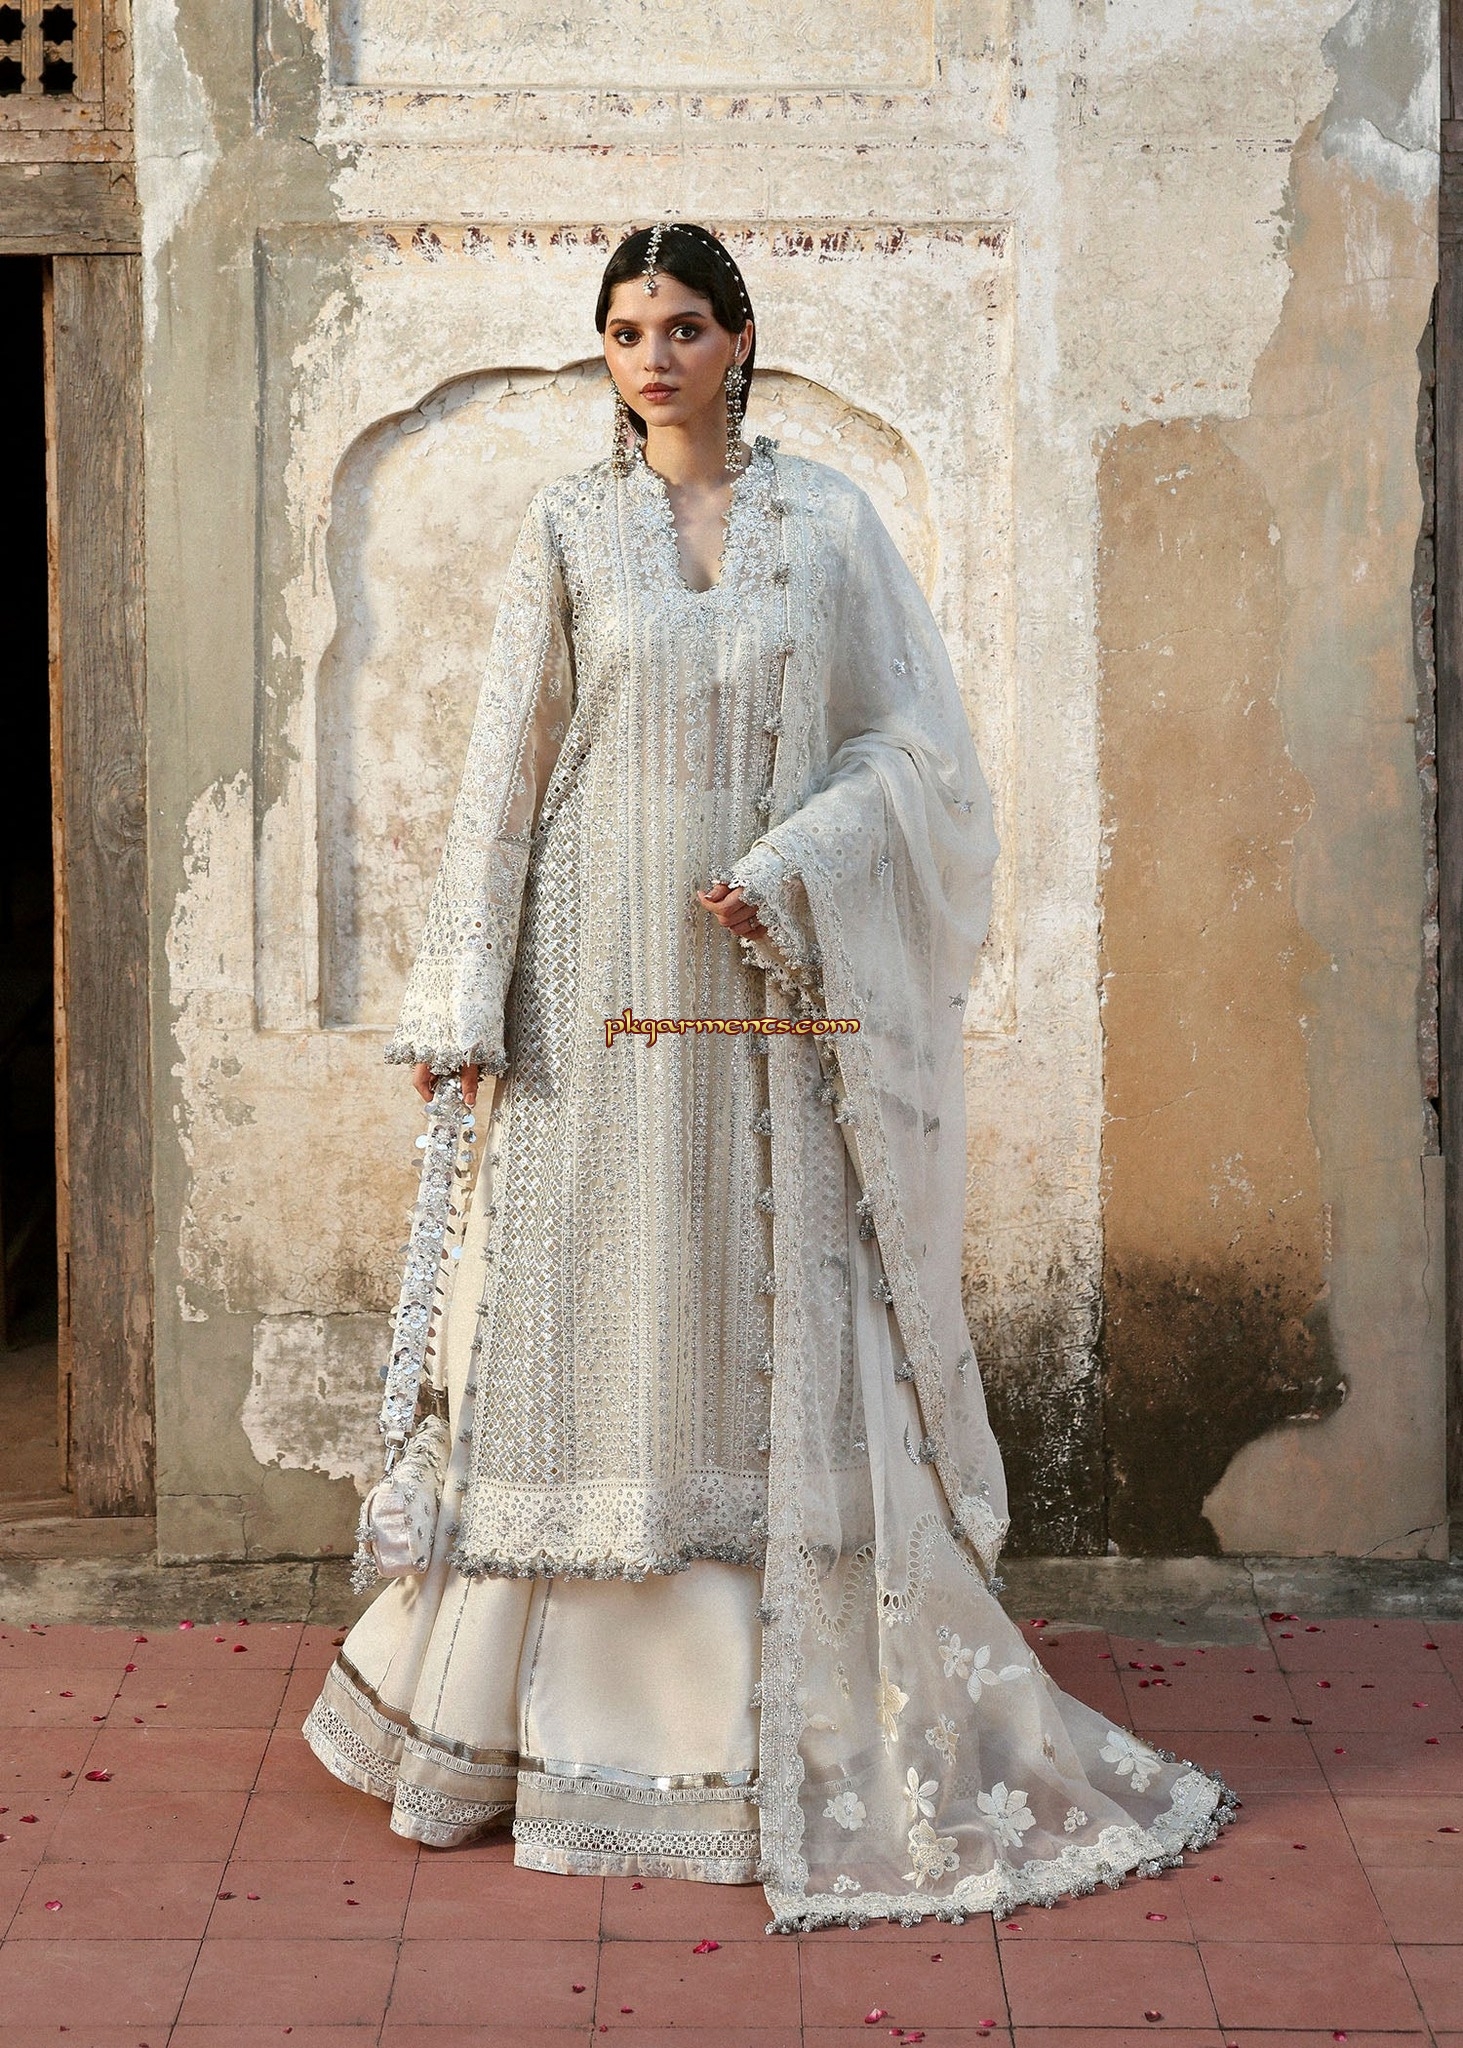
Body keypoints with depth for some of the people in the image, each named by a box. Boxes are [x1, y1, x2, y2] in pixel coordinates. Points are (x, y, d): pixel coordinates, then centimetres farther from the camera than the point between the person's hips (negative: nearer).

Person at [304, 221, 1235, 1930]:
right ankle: (583, 1708, 15)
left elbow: (911, 743, 3)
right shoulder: (568, 529, 5)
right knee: (602, 1320, 3)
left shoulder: (829, 521, 6)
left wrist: (787, 872, -13)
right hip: (609, 991, 0)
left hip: (785, 992, 0)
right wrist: (460, 1003, -2)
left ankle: (826, 1708, 13)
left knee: (793, 1318, 3)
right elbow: (506, 771, 3)